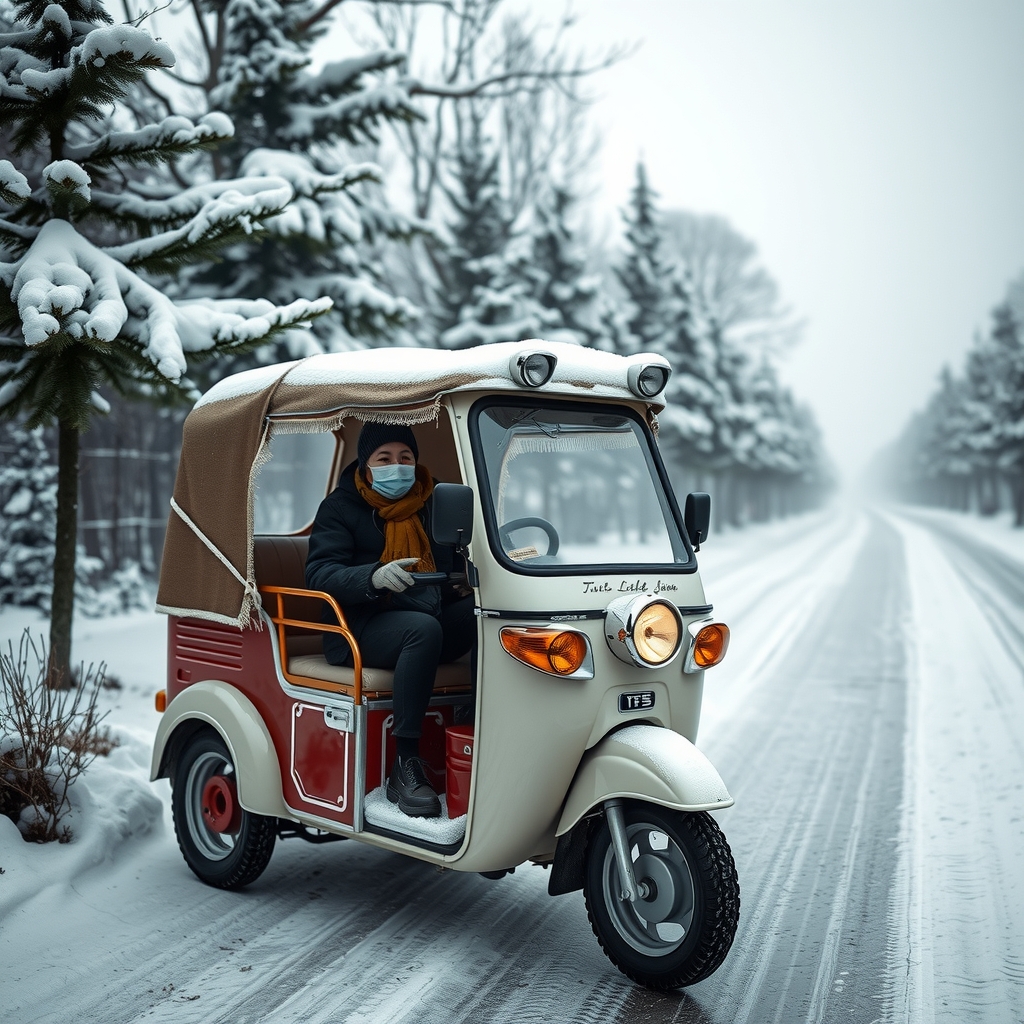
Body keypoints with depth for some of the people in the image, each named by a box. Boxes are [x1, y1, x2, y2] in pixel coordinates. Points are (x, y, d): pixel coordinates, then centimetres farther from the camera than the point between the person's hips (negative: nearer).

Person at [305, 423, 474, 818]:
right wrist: (374, 576, -29)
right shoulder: (340, 507, 5)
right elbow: (319, 574, -10)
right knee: (423, 628, -37)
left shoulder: (435, 503, 19)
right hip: (366, 628, -5)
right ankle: (405, 766, -34)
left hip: (433, 616, 5)